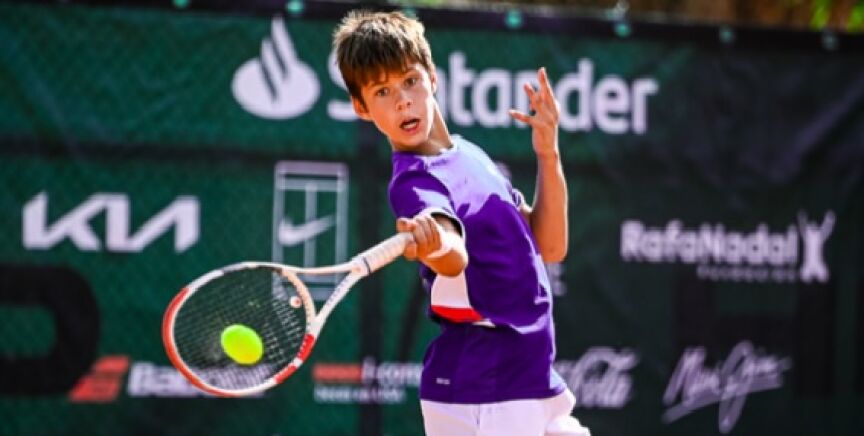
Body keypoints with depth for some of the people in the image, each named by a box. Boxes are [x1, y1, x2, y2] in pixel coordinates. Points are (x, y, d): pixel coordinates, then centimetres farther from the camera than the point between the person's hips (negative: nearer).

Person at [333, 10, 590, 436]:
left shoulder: (471, 156, 11)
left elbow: (549, 246, 11)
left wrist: (548, 155, -1)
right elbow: (455, 259, -35)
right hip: (476, 400, -8)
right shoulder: (415, 181, -15)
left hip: (534, 383, 9)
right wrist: (434, 243, -58)